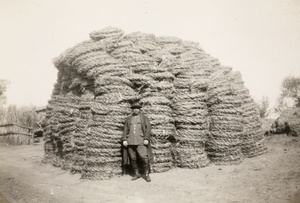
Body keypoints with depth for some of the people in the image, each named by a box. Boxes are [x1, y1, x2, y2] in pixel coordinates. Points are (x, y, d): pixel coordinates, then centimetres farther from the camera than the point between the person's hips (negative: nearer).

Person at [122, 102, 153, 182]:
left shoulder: (144, 118, 10)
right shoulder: (128, 119, 17)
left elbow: (148, 128, 2)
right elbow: (125, 130, 14)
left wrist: (146, 139, -10)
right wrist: (124, 140, 3)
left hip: (141, 141, -3)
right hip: (130, 142, 3)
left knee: (144, 158, -11)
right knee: (133, 159, 3)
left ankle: (147, 174, 2)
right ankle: (136, 174, 17)